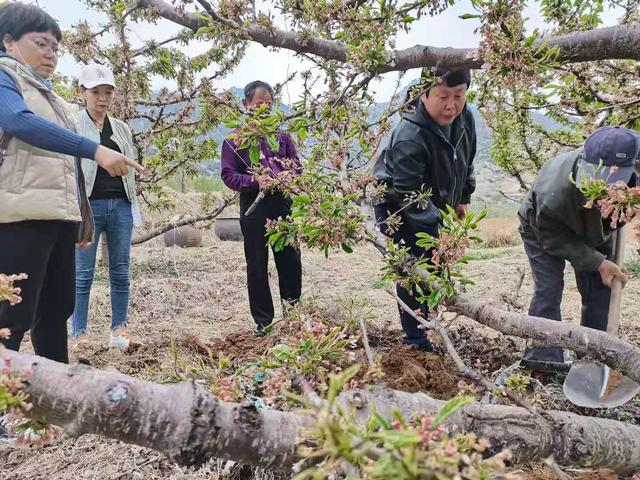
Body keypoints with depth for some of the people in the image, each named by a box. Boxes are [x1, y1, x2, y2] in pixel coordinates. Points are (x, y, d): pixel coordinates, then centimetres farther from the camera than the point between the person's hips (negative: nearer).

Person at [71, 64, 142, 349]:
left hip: (120, 205, 5)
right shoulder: (73, 125, 0)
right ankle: (80, 333, 9)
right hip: (88, 205, -4)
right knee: (83, 272, 0)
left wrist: (133, 207, 17)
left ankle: (119, 328, 16)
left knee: (120, 271, 7)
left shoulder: (121, 128, 15)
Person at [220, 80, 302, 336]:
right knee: (257, 265, 6)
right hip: (254, 207, -2)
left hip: (283, 203, 3)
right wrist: (254, 181, -19)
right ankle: (263, 320, 18)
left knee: (291, 261, 6)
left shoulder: (281, 135, 11)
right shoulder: (235, 138, 2)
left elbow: (297, 166, 14)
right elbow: (228, 175, -2)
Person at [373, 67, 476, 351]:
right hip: (401, 211, -8)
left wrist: (463, 198, 11)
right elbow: (411, 196, -36)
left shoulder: (464, 119, -11)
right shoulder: (409, 139, -36)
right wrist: (438, 231, -41)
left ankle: (426, 322, 36)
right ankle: (416, 339, 7)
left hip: (436, 209, 8)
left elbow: (466, 161, 9)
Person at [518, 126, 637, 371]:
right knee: (548, 289, -15)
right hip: (544, 231, -4)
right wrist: (598, 263, -29)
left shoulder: (632, 173, -35)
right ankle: (542, 361, -8)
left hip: (595, 232, 5)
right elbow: (556, 241, -27)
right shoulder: (551, 195, -46)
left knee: (600, 290, 1)